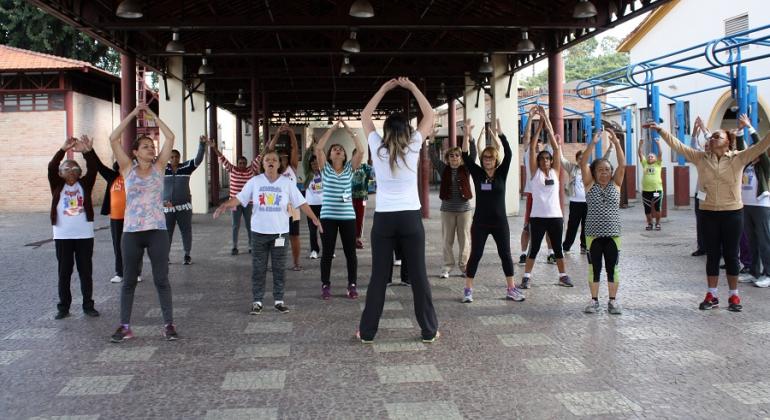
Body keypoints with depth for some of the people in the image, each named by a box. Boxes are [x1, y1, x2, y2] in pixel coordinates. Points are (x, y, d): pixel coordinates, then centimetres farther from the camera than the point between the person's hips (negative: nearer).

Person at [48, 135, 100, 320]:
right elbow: (51, 168, -13)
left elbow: (93, 168, -12)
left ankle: (88, 305, 15)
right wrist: (63, 150, -28)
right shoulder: (57, 186, 3)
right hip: (62, 236, 0)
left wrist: (88, 152, -31)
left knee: (86, 271, 6)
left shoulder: (84, 184, 4)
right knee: (64, 272, 6)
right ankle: (63, 307, 15)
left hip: (85, 235, 0)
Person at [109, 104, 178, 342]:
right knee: (129, 281, 8)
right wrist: (133, 114, 0)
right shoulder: (128, 169, 4)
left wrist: (152, 115, 5)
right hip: (132, 232, 0)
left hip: (157, 231, 0)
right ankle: (125, 326, 16)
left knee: (161, 280, 3)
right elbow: (113, 139, -2)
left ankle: (168, 324, 8)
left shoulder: (159, 167, 6)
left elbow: (170, 137, 1)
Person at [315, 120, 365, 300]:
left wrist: (350, 131, -6)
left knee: (350, 252, 5)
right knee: (327, 253, 4)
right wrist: (332, 129, -8)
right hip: (328, 216, -1)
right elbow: (318, 148, -10)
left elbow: (360, 151, -6)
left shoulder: (349, 168, 6)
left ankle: (352, 285, 15)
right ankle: (325, 285, 13)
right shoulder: (325, 168, 3)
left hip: (347, 216, 1)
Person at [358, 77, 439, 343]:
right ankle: (429, 331, 12)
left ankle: (367, 331, 11)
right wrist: (411, 87, 10)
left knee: (378, 277, 6)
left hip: (383, 219, 1)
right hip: (410, 218, -1)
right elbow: (429, 115, 7)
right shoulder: (412, 148, -4)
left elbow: (365, 116, 12)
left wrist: (384, 88, 13)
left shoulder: (378, 149, -1)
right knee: (418, 276, 5)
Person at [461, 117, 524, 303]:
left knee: (505, 254, 6)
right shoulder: (477, 173, 1)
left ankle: (511, 289, 17)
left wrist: (500, 134, -23)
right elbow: (465, 156, -8)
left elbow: (508, 154, -14)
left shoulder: (501, 173, -1)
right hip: (480, 222, 0)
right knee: (475, 254, 1)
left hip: (500, 221, 0)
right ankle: (468, 289, 7)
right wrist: (466, 135, -19)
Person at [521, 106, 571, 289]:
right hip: (538, 216, -2)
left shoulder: (555, 171, 6)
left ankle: (563, 276, 23)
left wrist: (548, 124, -1)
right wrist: (539, 124, -5)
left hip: (555, 215, 2)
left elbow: (556, 147, 2)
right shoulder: (535, 172, 0)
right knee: (534, 248, 2)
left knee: (557, 248, 12)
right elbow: (532, 147, -4)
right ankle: (526, 277, 9)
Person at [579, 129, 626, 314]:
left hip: (613, 234, 1)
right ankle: (594, 300, 16)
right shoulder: (590, 184, 1)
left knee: (612, 268, 6)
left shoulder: (616, 184, 4)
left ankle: (613, 301, 16)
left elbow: (622, 164, -7)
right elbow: (583, 163, -9)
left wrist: (615, 142, -16)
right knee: (594, 268, 6)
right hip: (593, 234, -1)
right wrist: (593, 143, -18)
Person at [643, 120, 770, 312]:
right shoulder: (701, 158, 3)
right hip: (709, 213, 2)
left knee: (731, 255, 7)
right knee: (712, 255, 10)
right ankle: (711, 295, 18)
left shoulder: (738, 158, -4)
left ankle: (734, 296, 17)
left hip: (733, 213, -2)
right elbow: (678, 146, 1)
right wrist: (660, 130, -6)